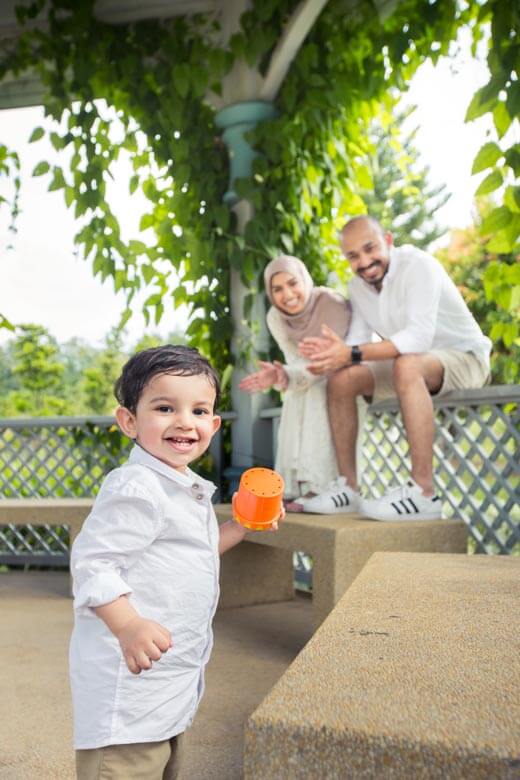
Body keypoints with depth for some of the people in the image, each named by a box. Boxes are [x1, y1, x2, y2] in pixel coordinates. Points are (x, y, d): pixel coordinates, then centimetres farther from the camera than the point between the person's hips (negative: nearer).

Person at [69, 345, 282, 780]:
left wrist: (241, 527, 14)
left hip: (176, 674, 10)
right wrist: (129, 626, -37)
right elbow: (93, 562, -25)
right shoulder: (136, 489, -21)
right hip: (132, 670, -10)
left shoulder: (189, 490, 11)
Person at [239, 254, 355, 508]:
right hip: (318, 382, 6)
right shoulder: (276, 318, -13)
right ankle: (297, 486, -13)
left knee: (317, 394, -30)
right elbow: (298, 364, -16)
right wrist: (281, 375, -39)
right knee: (296, 397, -20)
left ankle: (323, 486, -32)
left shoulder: (332, 304, -30)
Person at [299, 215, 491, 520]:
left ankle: (424, 493, -38)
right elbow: (358, 343, -4)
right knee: (340, 379, -7)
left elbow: (419, 337, -34)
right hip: (413, 367, 8)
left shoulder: (418, 265, -21)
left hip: (465, 359, -7)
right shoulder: (358, 286, 3)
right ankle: (349, 488, -4)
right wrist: (334, 353, -28)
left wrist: (353, 354, -40)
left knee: (406, 364, -38)